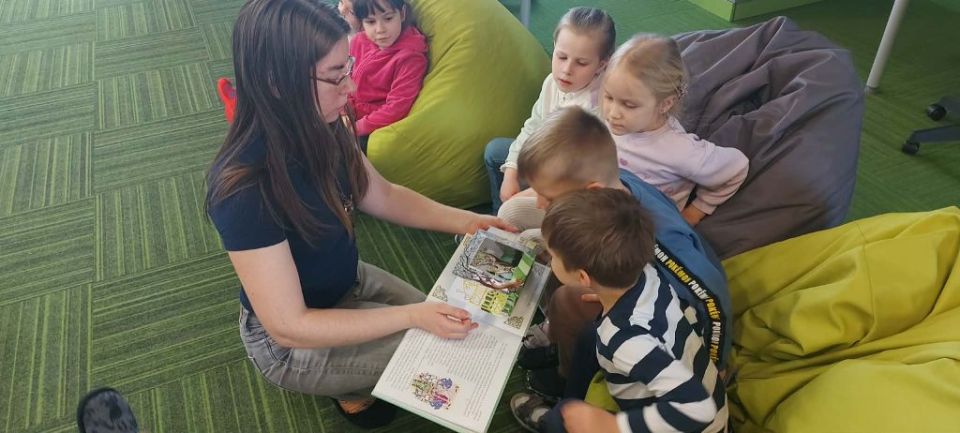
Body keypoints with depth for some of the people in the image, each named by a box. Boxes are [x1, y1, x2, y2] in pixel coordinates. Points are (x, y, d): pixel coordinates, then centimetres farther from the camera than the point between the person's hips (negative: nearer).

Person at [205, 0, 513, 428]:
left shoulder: (320, 128, -16)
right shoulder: (245, 190, -36)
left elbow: (382, 196, 1)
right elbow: (289, 327, -30)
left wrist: (463, 220, -12)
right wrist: (412, 315, -31)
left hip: (349, 281, 7)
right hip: (291, 342, -6)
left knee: (452, 329, 12)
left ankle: (357, 377, 28)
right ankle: (352, 390, 18)